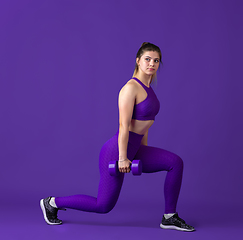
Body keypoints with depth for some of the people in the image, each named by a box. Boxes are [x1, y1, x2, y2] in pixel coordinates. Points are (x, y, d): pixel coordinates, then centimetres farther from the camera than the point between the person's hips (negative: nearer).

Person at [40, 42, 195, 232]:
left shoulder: (147, 88, 11)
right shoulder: (131, 88, -18)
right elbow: (124, 125, -21)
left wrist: (145, 154, 21)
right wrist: (122, 158, -21)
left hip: (133, 150, 8)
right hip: (116, 151, -8)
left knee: (175, 162, -4)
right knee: (104, 205, 3)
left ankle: (170, 217, 5)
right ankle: (52, 203, 20)